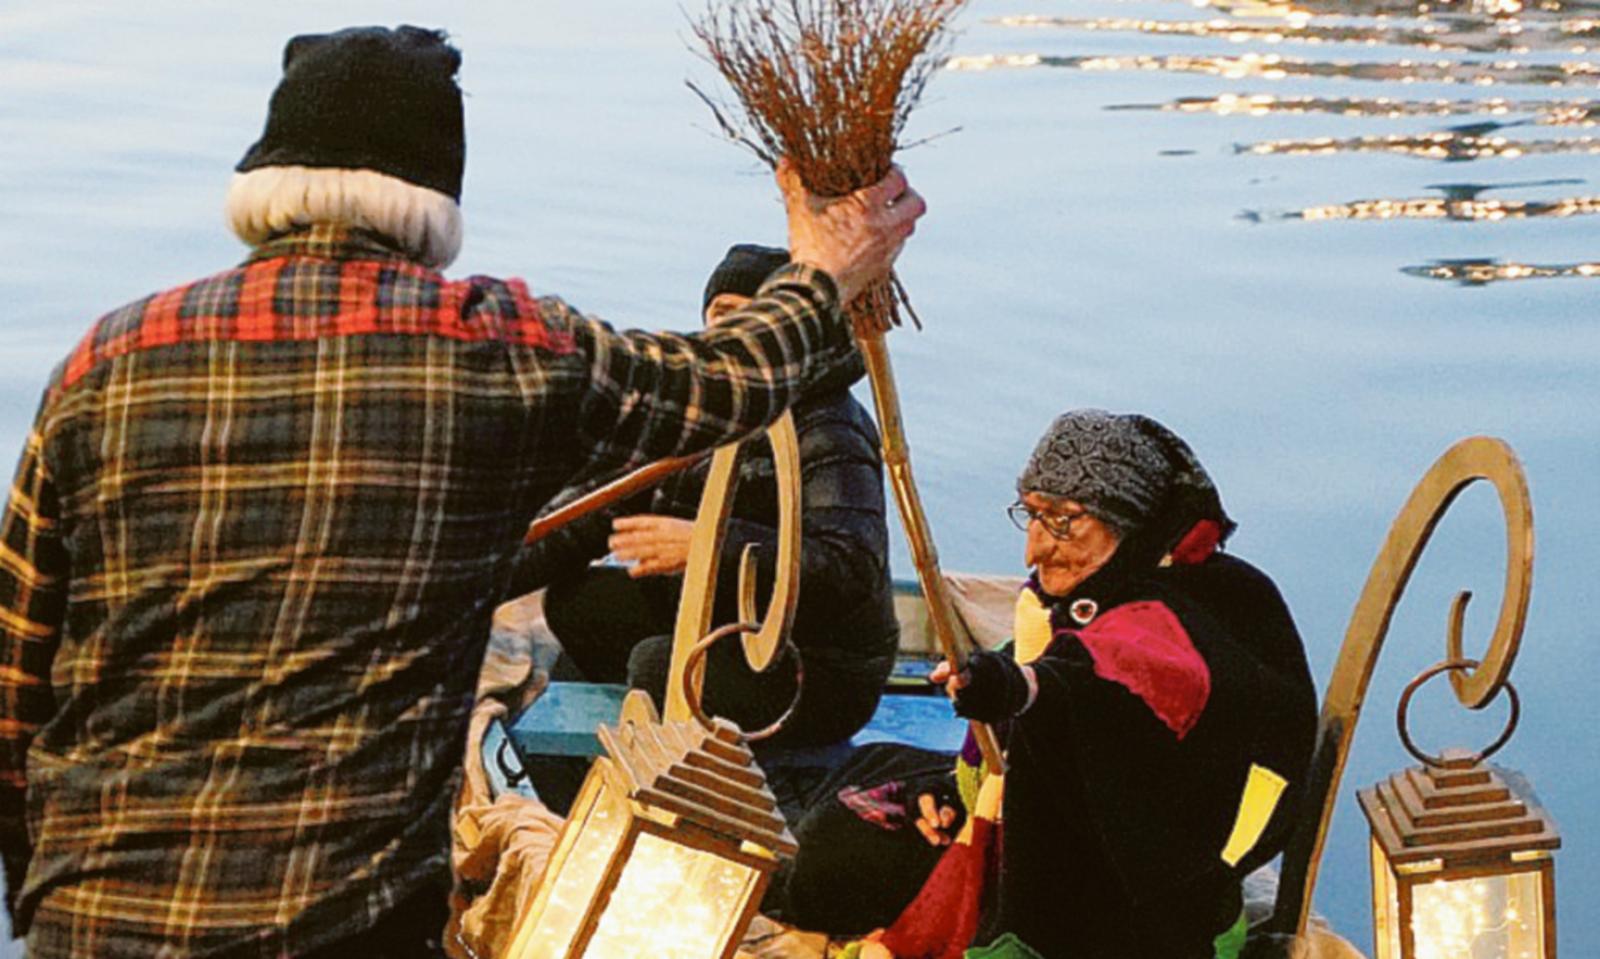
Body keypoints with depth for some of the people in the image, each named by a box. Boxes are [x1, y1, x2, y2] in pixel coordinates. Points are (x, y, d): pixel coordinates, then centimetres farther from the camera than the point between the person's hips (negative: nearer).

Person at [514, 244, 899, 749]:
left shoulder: (829, 436, -21)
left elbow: (852, 572, -35)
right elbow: (605, 511, 10)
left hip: (821, 674, -9)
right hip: (727, 622, 9)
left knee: (660, 665, -28)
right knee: (576, 598, 5)